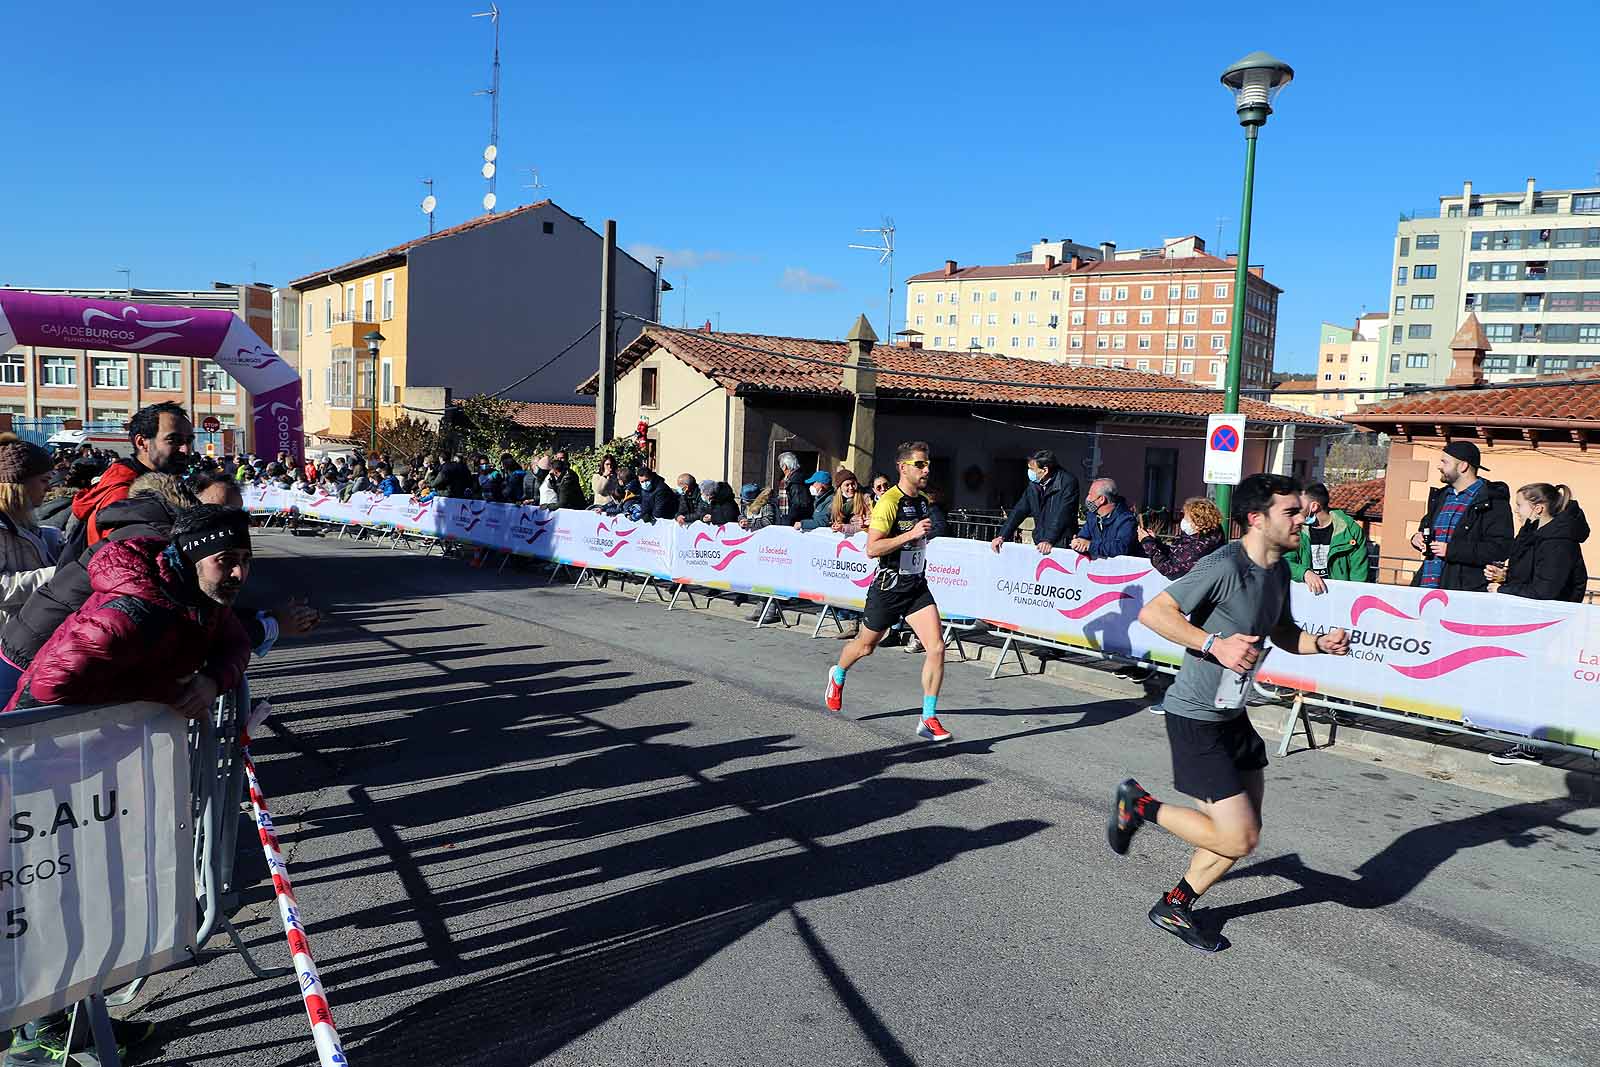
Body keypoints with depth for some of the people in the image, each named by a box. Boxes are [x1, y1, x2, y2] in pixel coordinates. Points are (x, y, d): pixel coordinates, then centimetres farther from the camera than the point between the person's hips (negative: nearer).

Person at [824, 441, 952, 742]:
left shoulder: (923, 501, 8)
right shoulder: (889, 502, -17)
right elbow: (872, 549, -26)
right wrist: (911, 534, -29)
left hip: (918, 586, 6)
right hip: (889, 586, -5)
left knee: (936, 648, -12)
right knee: (866, 646, 16)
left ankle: (929, 720, -4)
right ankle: (837, 676, 49)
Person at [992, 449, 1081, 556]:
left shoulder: (1069, 482, -10)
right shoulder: (1033, 484, 9)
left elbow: (1063, 515, -19)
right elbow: (1019, 511, 11)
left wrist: (1049, 540, -29)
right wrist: (1002, 536, 2)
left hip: (1062, 546, -5)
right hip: (1039, 544, 5)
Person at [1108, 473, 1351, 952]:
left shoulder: (1278, 570, 6)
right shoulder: (1223, 566, -22)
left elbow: (1282, 633, 21)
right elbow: (1153, 612, -24)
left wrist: (1321, 642, 1)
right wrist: (1216, 644, -31)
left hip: (1233, 715, 10)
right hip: (1196, 718, -9)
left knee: (1246, 832, 13)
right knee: (1238, 839, -8)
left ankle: (1174, 907, 29)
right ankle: (1138, 805, 11)